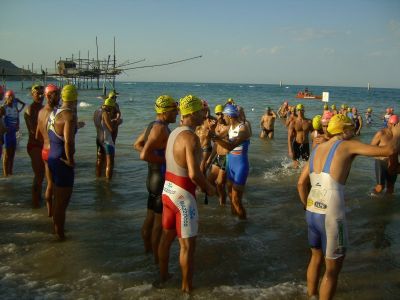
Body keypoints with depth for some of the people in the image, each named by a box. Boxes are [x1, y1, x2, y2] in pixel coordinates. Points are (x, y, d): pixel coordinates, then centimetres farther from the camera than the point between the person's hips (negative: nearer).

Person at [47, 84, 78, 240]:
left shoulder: (54, 113, 7)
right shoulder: (70, 115, -20)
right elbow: (68, 142, -31)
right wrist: (71, 160, -19)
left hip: (52, 158, 9)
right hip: (62, 162, -9)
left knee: (58, 199, 24)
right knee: (62, 202, 3)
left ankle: (56, 229, 39)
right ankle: (60, 235, 15)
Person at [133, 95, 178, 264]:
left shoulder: (153, 125, 9)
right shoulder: (161, 128, -22)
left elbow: (137, 145, 21)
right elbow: (144, 155, -30)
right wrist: (166, 160, -19)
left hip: (153, 178, 10)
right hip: (162, 179, -10)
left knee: (150, 218, 22)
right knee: (159, 223, 2)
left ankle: (147, 249, 37)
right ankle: (157, 259, 13)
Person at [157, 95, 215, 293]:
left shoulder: (174, 132, 6)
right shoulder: (191, 137, -22)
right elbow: (194, 174, -29)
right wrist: (208, 188, -10)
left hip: (168, 189, 9)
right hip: (183, 194, -9)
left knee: (167, 235, 23)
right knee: (187, 244, 4)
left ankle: (163, 275, 39)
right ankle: (187, 287, 16)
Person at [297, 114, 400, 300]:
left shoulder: (317, 149, 12)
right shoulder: (347, 145, -5)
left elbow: (301, 183, 12)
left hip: (312, 213, 7)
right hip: (331, 216, -7)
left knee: (316, 258, 27)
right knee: (332, 269, 10)